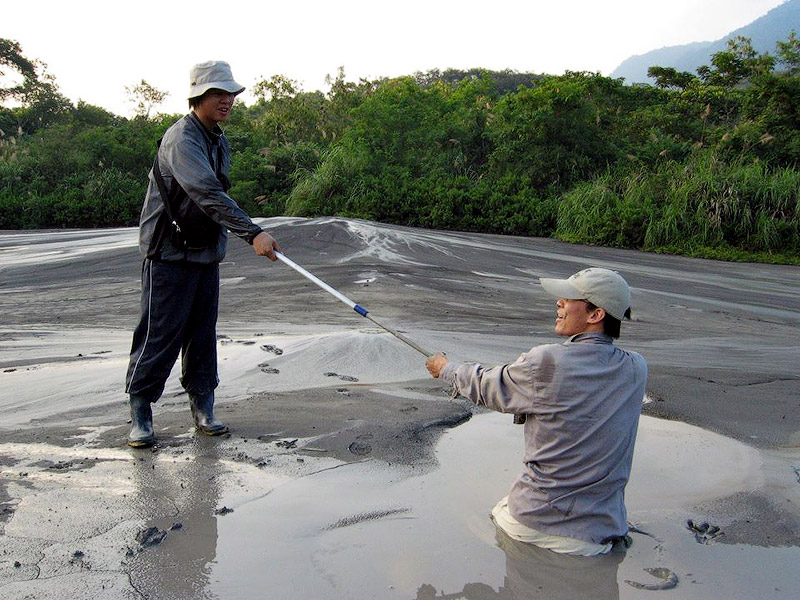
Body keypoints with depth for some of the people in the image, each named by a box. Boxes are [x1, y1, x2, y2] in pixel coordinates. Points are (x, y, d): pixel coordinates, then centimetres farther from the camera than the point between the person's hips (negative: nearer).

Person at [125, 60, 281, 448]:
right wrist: (252, 233, -39)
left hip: (206, 253, 8)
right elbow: (208, 195, -32)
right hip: (169, 255, -8)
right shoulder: (181, 139, -17)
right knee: (159, 333, -3)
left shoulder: (220, 142, 13)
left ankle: (203, 408, 18)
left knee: (203, 332, 10)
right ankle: (140, 412, 10)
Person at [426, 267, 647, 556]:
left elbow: (486, 387, -2)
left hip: (535, 522, -3)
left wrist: (445, 367, 17)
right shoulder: (637, 370, -5)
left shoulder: (548, 362, -19)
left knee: (498, 512, 26)